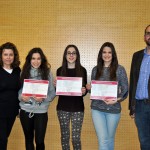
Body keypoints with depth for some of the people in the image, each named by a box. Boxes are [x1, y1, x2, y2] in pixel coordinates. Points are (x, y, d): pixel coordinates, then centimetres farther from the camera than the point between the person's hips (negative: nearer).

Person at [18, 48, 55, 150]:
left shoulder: (47, 73, -1)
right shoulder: (24, 72, 4)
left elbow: (52, 92, -2)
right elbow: (18, 89, 5)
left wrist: (43, 98, -20)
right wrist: (21, 96, -15)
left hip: (41, 111, -2)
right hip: (25, 110, 2)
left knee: (39, 141, 0)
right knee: (29, 139, 16)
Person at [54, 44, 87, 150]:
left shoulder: (82, 70, 1)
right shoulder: (60, 70, 4)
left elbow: (84, 89, 5)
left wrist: (84, 91, -17)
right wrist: (56, 85, -12)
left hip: (78, 108, -1)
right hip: (63, 107, 1)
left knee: (76, 137, 0)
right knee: (65, 136, 10)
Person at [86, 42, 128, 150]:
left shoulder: (120, 69, -3)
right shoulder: (96, 69, 5)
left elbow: (125, 90, -3)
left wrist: (117, 100, -21)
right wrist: (89, 88, -9)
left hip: (113, 109, -1)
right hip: (97, 108, 1)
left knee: (110, 139, 15)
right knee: (103, 140, -4)